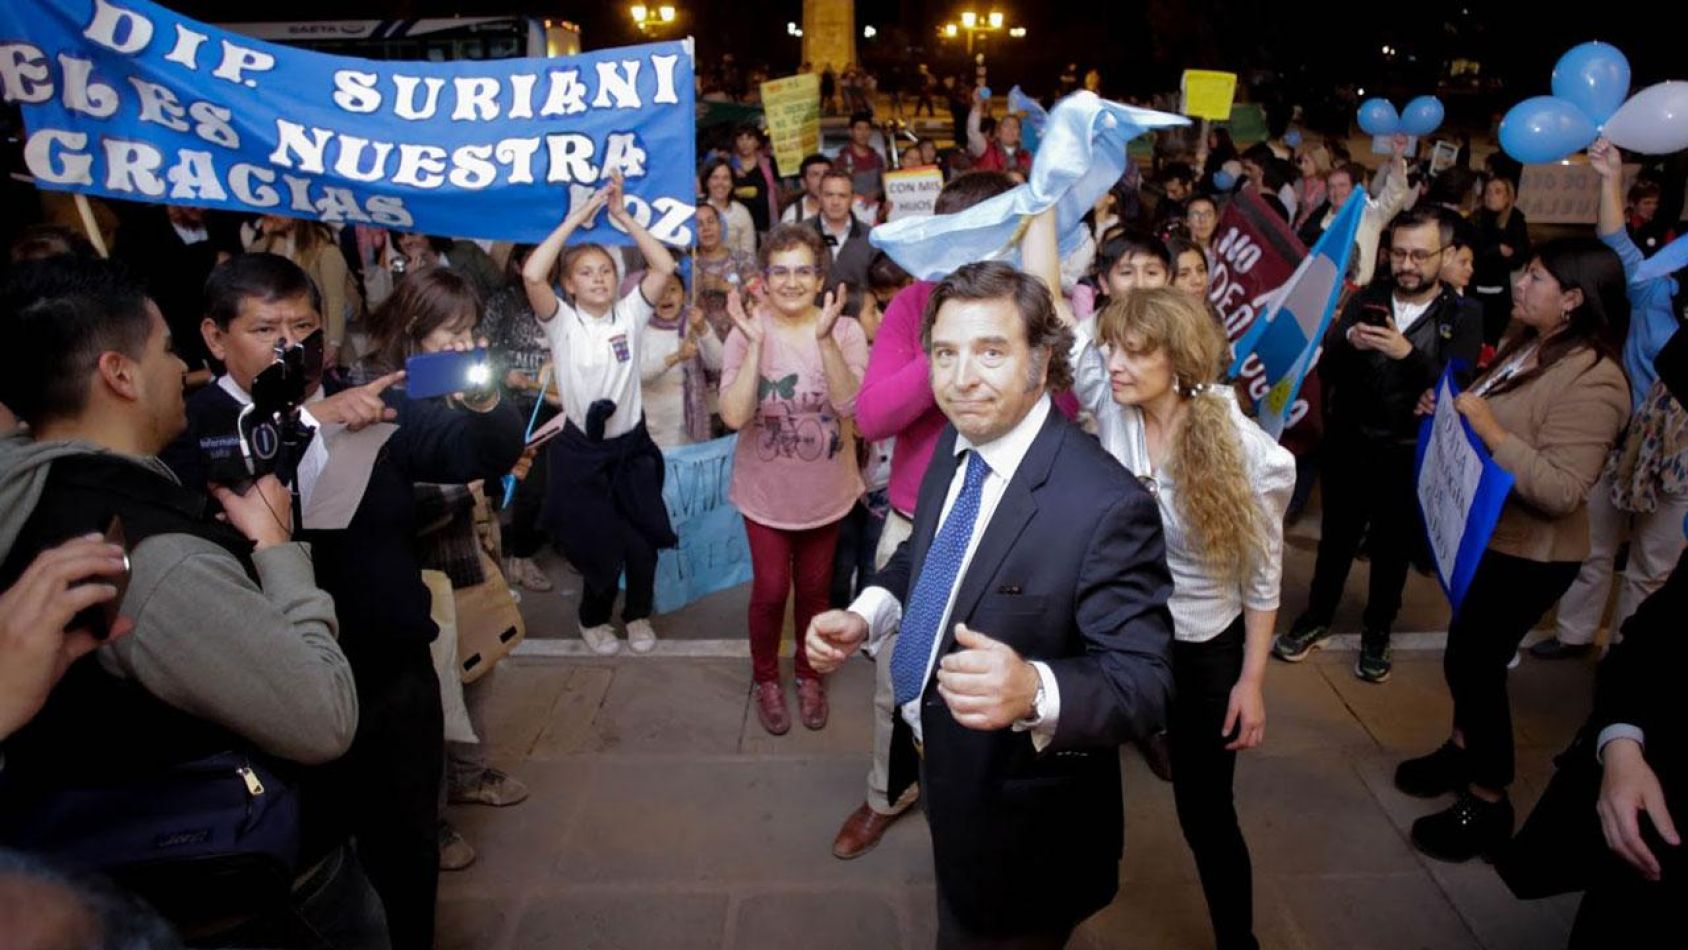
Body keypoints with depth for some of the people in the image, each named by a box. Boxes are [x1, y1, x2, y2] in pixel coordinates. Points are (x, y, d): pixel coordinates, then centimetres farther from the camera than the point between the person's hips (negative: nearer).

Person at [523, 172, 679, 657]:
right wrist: (579, 215, -22)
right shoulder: (562, 321, -7)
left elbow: (665, 266, -12)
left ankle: (638, 612, 36)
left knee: (644, 540, 9)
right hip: (582, 451, -2)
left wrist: (622, 215, -13)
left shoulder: (630, 313, -1)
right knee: (600, 544, 8)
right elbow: (532, 274, -25)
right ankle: (593, 617, 37)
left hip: (632, 445, 2)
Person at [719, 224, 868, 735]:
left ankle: (809, 673, 41)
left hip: (826, 492, 1)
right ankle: (765, 678, 33)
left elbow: (852, 404, -24)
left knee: (814, 589, 16)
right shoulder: (747, 334, -13)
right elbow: (734, 416, -23)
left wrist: (824, 339, -34)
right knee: (771, 590, 6)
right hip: (766, 491, -1)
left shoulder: (846, 331, -11)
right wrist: (755, 344, -31)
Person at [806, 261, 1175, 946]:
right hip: (941, 766, 8)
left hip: (1019, 819, -7)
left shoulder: (1105, 506, -30)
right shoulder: (956, 443, -6)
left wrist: (1035, 691, -49)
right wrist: (864, 615, -9)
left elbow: (1143, 685, -29)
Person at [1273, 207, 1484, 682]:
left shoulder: (1462, 318, -4)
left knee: (1393, 546, 13)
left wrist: (1408, 353, -32)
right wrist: (1349, 341, -30)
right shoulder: (1366, 300, 1)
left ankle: (1377, 633, 31)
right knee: (1336, 537, 14)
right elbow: (1326, 367, -9)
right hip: (1347, 444, 1)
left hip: (1409, 454, -1)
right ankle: (1316, 618, 32)